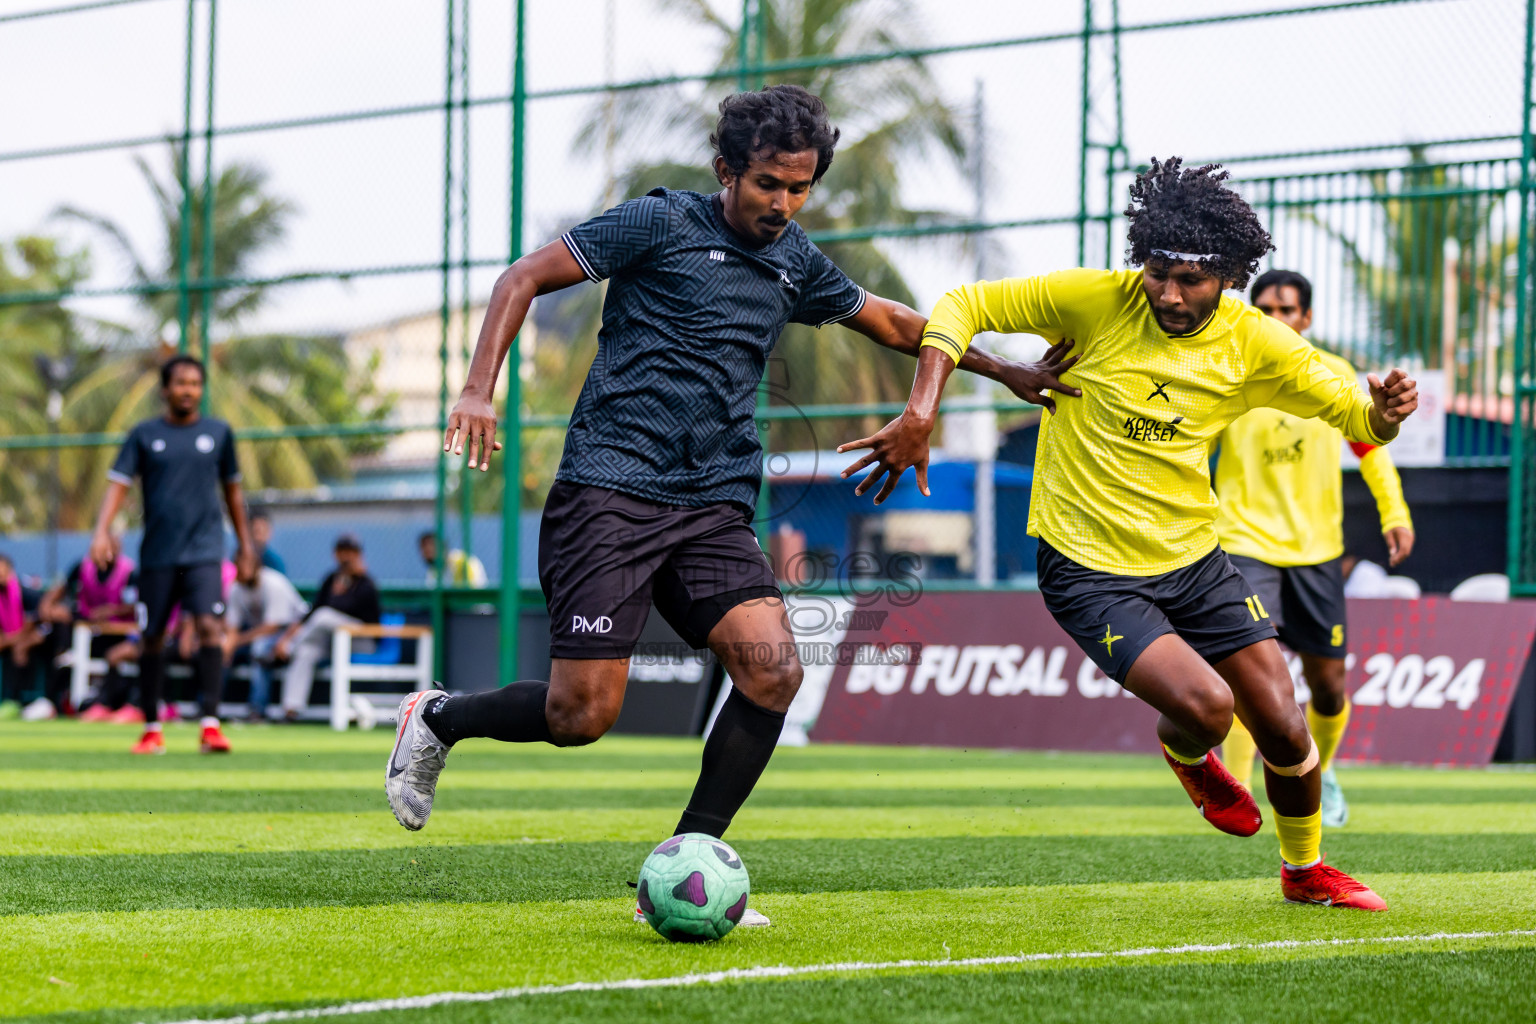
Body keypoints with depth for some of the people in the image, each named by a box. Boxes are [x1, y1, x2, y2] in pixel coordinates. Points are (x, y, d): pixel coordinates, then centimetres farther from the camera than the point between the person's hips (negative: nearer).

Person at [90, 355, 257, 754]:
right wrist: (102, 531, -16)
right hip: (157, 553, 1)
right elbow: (119, 483, -1)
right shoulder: (145, 435, 5)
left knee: (209, 625, -18)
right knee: (152, 638, 5)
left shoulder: (218, 432, 9)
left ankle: (210, 724, -21)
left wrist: (245, 541, 21)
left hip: (204, 551, -1)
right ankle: (151, 729, 18)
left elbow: (231, 488, 19)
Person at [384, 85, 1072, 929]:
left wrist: (1004, 371, 33)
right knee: (581, 714, -11)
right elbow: (526, 278, -1)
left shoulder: (796, 261, 15)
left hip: (714, 508, 5)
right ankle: (436, 720, 19)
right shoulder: (661, 223, -3)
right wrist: (479, 389, -12)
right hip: (610, 488, -5)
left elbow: (892, 322, 32)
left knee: (771, 668, -17)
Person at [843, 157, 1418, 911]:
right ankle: (1187, 755, 17)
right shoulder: (1096, 301, -15)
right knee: (1206, 704, -23)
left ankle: (1304, 870, 33)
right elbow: (964, 307, -8)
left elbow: (1353, 414, 1)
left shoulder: (1253, 343, -6)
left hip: (1193, 558, 4)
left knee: (1285, 732, 2)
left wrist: (1385, 410, -24)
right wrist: (921, 411, -21)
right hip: (1089, 572, -4)